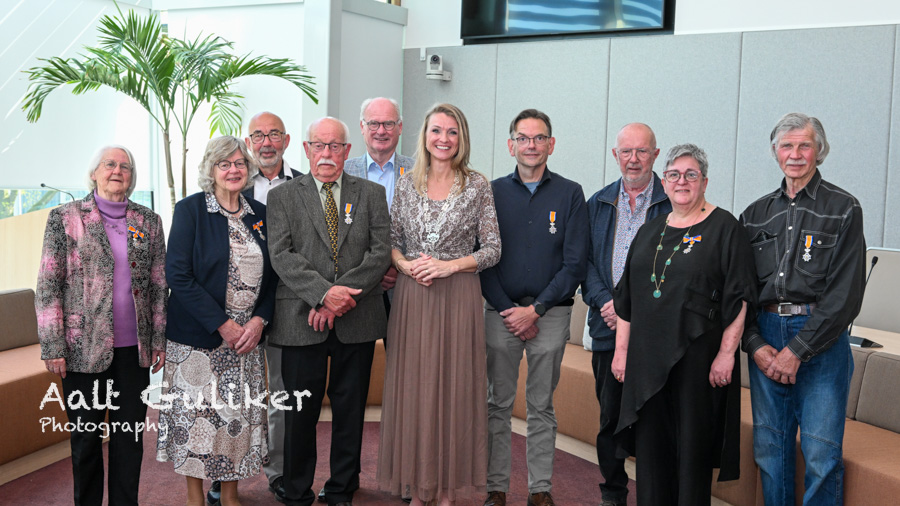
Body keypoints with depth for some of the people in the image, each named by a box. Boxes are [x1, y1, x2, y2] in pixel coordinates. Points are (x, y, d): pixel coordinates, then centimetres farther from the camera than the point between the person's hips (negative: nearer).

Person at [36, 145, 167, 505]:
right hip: (84, 349, -2)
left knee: (129, 436, 9)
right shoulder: (64, 217, 0)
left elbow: (159, 284, 9)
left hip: (134, 348, 2)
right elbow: (48, 285, -3)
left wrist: (160, 339, 6)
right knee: (86, 436, 9)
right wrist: (53, 347, -8)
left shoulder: (149, 221, 8)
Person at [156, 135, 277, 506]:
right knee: (195, 415, 3)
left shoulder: (260, 214, 8)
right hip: (198, 337, -4)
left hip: (247, 337, 4)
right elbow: (178, 276, -11)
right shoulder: (189, 210, -5)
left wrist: (259, 320, -5)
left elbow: (271, 275, 11)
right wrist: (222, 325, -15)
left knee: (240, 416, 8)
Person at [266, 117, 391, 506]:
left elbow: (381, 251, -1)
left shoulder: (371, 194, 9)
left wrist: (342, 294, -13)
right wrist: (324, 292, -18)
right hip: (301, 321, -1)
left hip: (358, 322, 1)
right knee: (301, 412, 7)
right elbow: (282, 255, -5)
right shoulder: (282, 196, 6)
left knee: (350, 410, 10)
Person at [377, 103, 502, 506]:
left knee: (453, 386, 3)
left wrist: (449, 265, -14)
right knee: (412, 386, 5)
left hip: (458, 296, -2)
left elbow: (493, 249, -2)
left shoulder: (478, 186, -1)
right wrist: (405, 265, -9)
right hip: (412, 296, 2)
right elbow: (392, 241, 11)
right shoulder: (406, 184, 7)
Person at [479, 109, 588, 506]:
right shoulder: (492, 192, 5)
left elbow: (575, 264, -2)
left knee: (542, 406, 8)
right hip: (501, 312, 1)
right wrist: (507, 310, -7)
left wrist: (535, 310, -9)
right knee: (498, 403, 5)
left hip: (550, 314, -1)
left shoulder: (570, 194, 3)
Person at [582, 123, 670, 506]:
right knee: (610, 416, 11)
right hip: (607, 327, 3)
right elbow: (585, 261, 8)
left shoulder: (674, 204, 0)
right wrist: (606, 302, -8)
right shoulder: (598, 203, 12)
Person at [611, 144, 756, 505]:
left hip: (698, 358, -5)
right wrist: (621, 349, 11)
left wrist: (726, 353, -13)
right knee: (650, 443, 10)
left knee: (692, 444, 4)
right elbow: (627, 297, 15)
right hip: (647, 356, 5)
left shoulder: (725, 228, -2)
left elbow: (739, 298, -7)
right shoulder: (649, 232, 14)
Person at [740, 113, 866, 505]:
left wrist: (797, 350, -12)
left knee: (822, 453, -2)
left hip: (821, 339, -3)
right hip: (764, 337, 4)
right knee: (769, 447, 9)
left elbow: (845, 293, -7)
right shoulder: (756, 214, 12)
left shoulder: (844, 209, 0)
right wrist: (755, 344, -5)